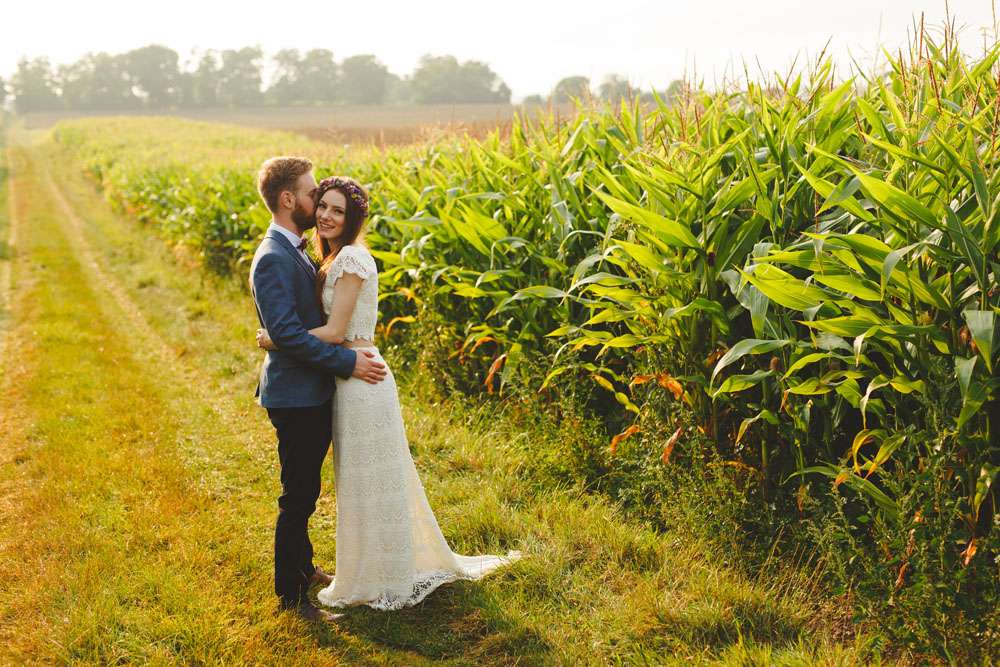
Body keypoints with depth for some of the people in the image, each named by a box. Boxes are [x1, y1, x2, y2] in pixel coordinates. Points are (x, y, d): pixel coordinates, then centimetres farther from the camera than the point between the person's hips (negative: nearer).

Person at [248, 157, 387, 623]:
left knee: (304, 493, 22)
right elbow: (286, 334, -26)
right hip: (296, 396, -10)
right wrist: (348, 363, -22)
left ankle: (302, 567, 37)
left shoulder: (293, 251, 11)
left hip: (313, 393, 10)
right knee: (298, 498, 1)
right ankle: (291, 595, 14)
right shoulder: (273, 259, -20)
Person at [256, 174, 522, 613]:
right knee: (369, 479, 19)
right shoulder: (336, 258, 13)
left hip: (360, 379, -10)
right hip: (349, 377, 10)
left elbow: (334, 332, -20)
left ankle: (381, 582, 17)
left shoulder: (351, 257, -17)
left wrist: (274, 341, -11)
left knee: (371, 481, 3)